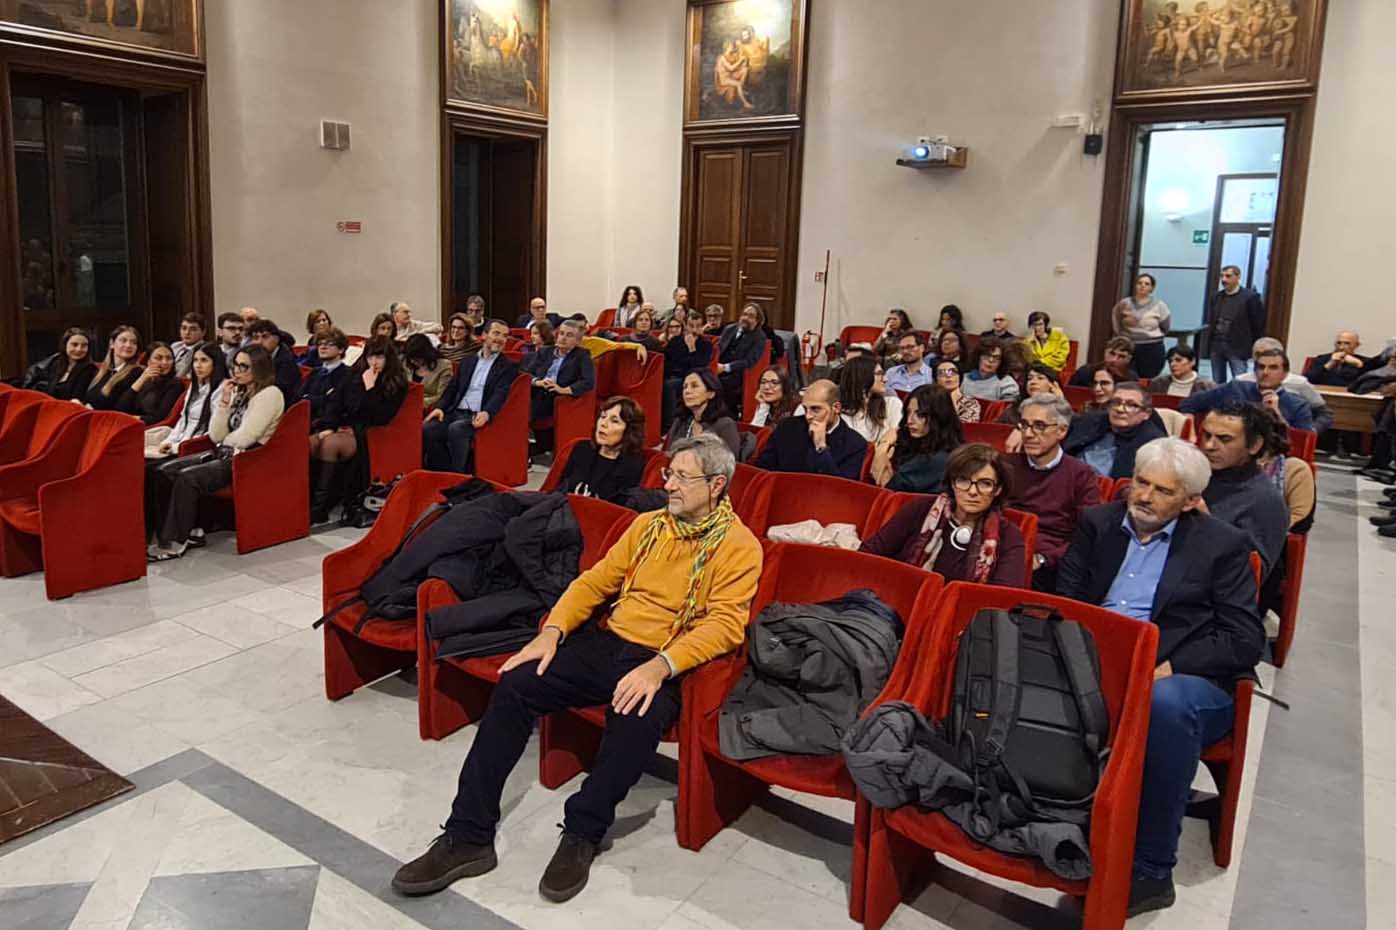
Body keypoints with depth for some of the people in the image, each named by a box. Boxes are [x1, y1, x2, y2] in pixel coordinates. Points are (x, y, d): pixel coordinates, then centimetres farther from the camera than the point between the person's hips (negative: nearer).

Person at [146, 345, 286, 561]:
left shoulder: (270, 394, -10)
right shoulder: (238, 392, 15)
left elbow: (244, 438, -15)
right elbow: (216, 435, 8)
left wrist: (223, 442, 5)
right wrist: (224, 400, -1)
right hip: (224, 454, 9)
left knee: (187, 478, -24)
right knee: (165, 472, -7)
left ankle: (175, 542, -13)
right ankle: (163, 534, -6)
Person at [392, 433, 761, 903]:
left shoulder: (739, 546, -4)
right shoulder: (648, 523, 14)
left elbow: (725, 624, -15)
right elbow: (596, 580, 13)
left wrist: (659, 667, -28)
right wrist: (553, 631, -4)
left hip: (666, 664, -5)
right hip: (608, 642, 6)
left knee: (637, 716, -38)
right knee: (514, 685, -16)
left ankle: (582, 834, -13)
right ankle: (468, 837, -11)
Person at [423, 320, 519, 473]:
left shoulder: (508, 367, 7)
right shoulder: (468, 360, 23)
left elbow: (500, 394, -7)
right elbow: (453, 388, 19)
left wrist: (486, 413, -27)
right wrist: (440, 407, -1)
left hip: (478, 417, -5)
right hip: (456, 412, 5)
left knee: (456, 429, -34)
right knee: (428, 429, -22)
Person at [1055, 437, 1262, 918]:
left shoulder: (1223, 544, 6)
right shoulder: (1096, 523, 16)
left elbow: (1246, 639, 0)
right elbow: (1061, 598, 12)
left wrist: (1169, 667, -14)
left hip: (1186, 680, -3)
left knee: (1164, 703, -39)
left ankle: (1150, 869, -23)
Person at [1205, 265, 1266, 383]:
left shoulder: (1250, 297, -5)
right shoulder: (1216, 296, 10)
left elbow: (1258, 325, -3)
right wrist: (1209, 344, 10)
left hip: (1238, 348, -5)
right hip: (1216, 347, 5)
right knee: (1217, 384, 10)